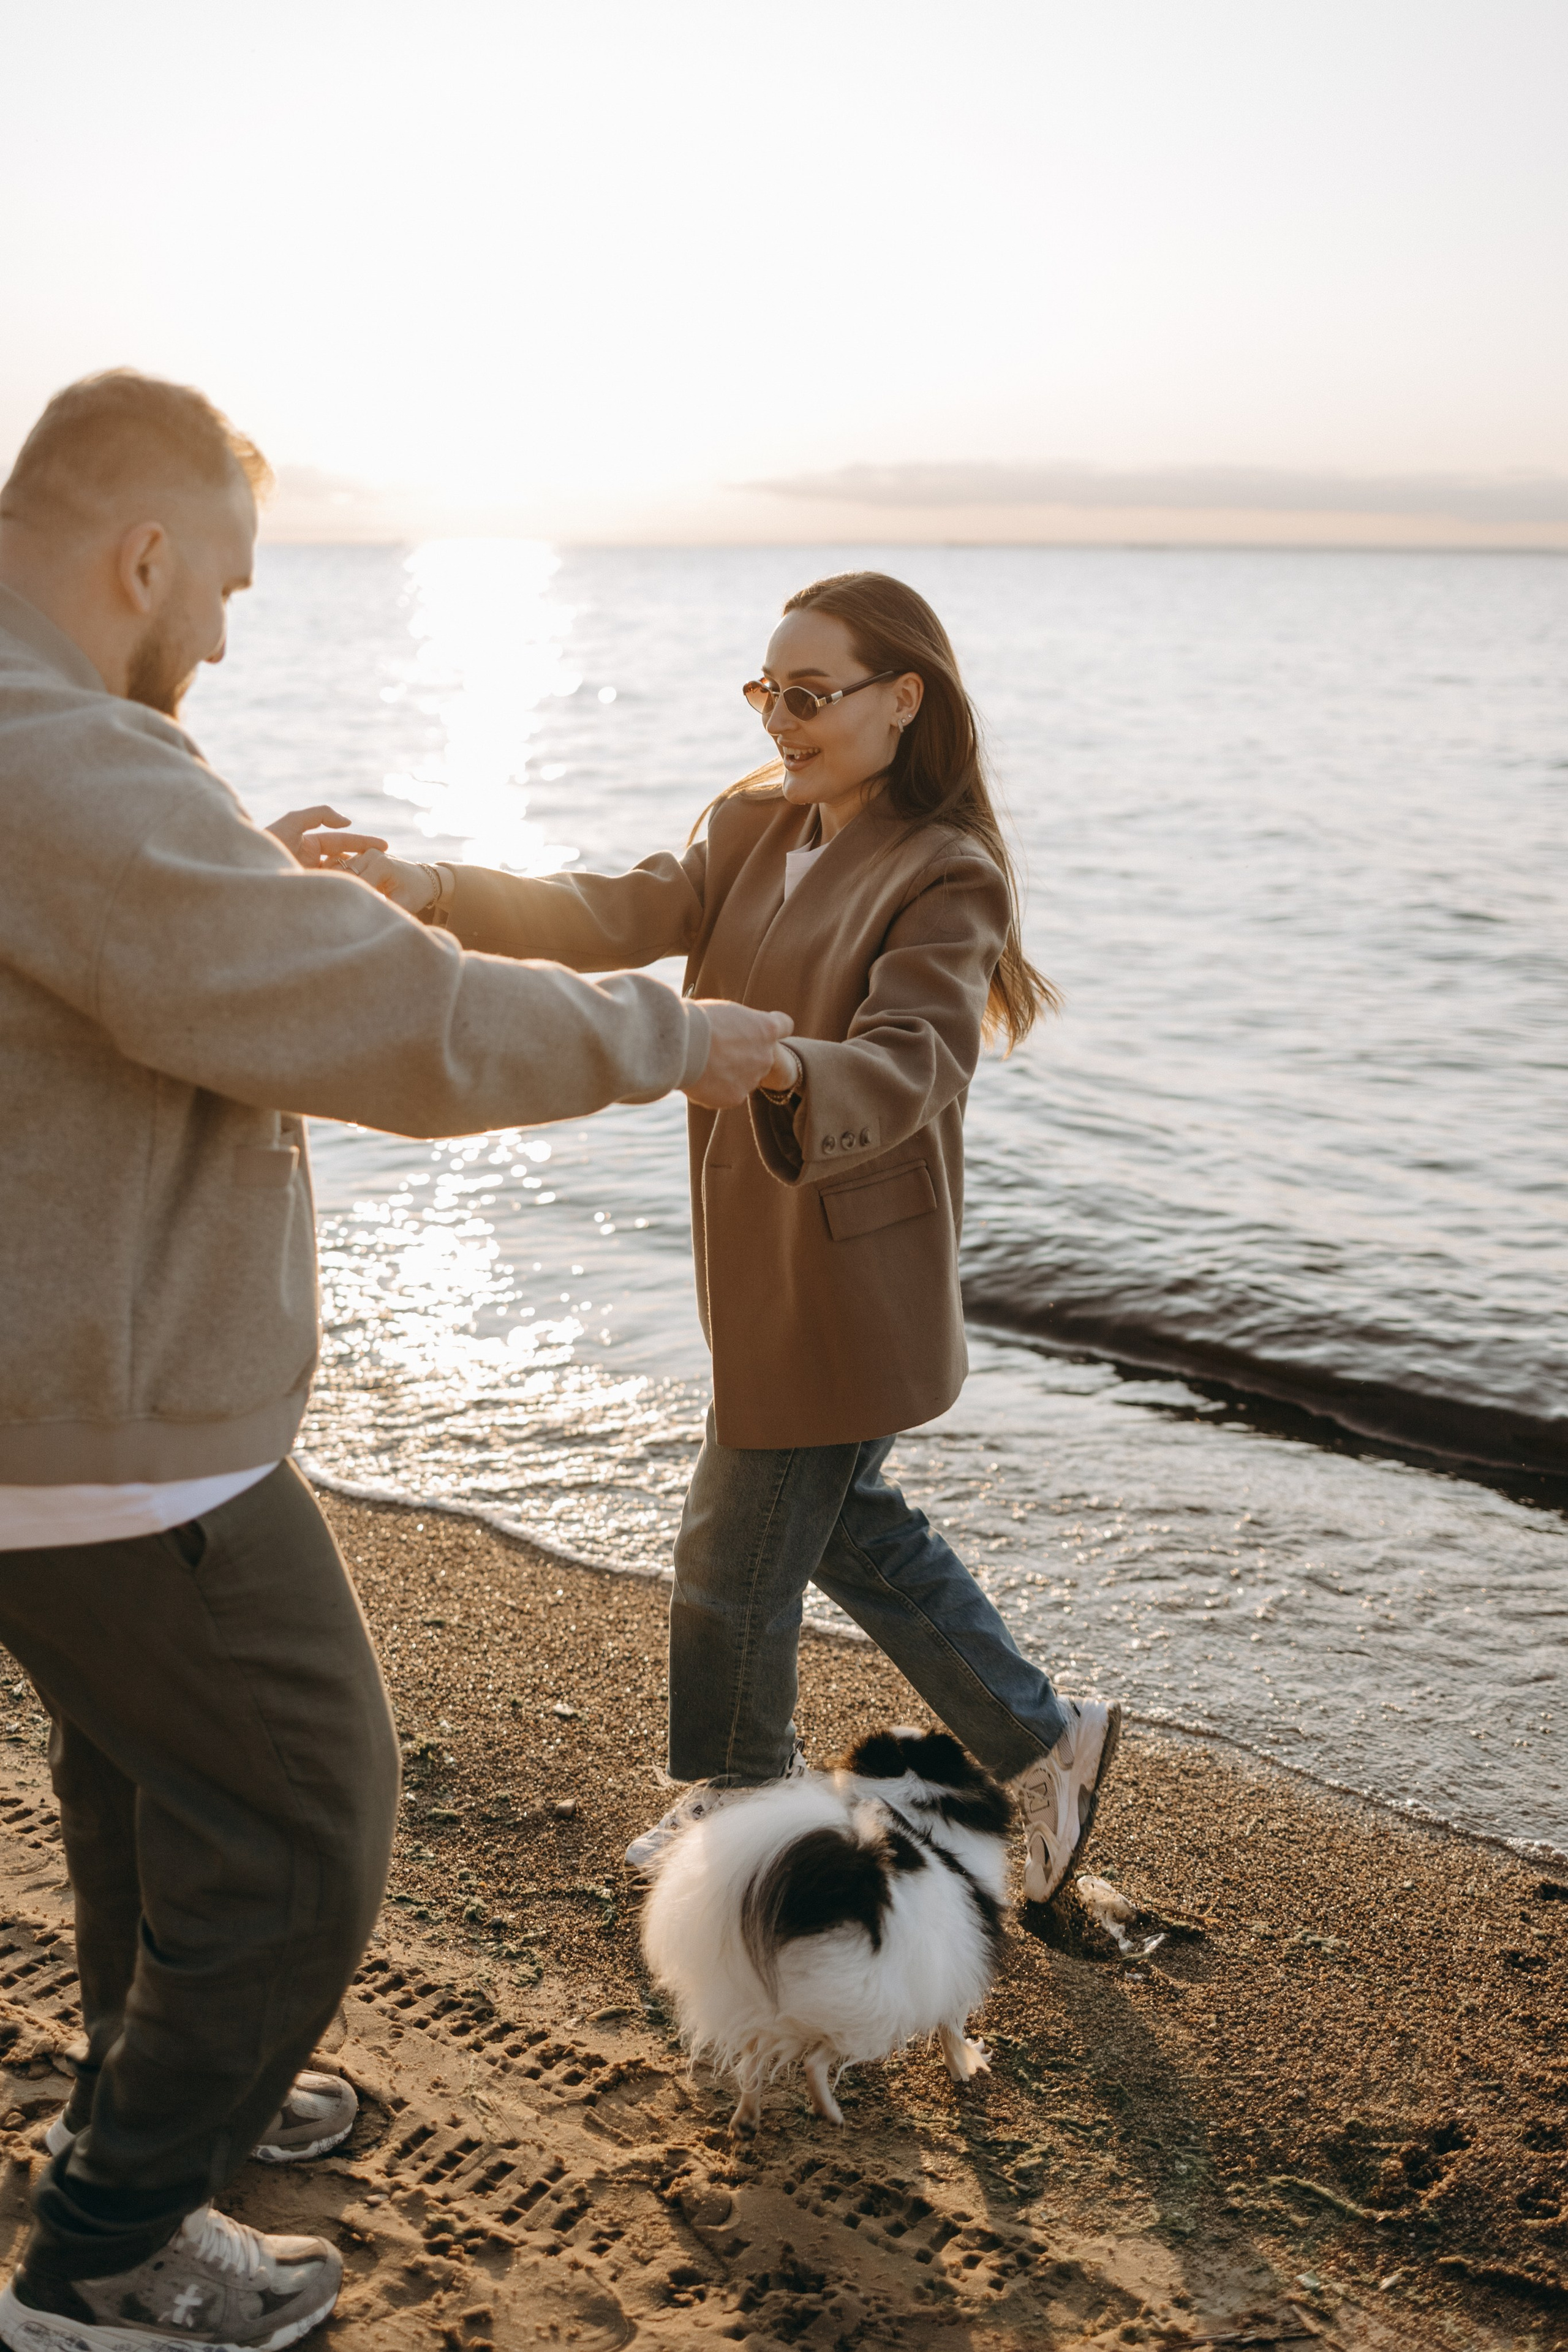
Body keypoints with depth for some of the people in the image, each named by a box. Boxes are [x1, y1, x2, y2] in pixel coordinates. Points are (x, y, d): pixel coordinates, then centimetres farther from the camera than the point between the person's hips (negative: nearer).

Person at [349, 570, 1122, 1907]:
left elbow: (902, 1072, -32)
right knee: (846, 1527, 21)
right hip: (758, 1261, 8)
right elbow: (624, 915, -7)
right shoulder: (757, 827, 6)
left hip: (842, 1284, -8)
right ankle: (1043, 1744, 36)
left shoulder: (944, 879, -17)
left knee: (737, 1556, 6)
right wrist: (442, 891, -22)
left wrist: (775, 1066, -53)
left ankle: (738, 1801, 33)